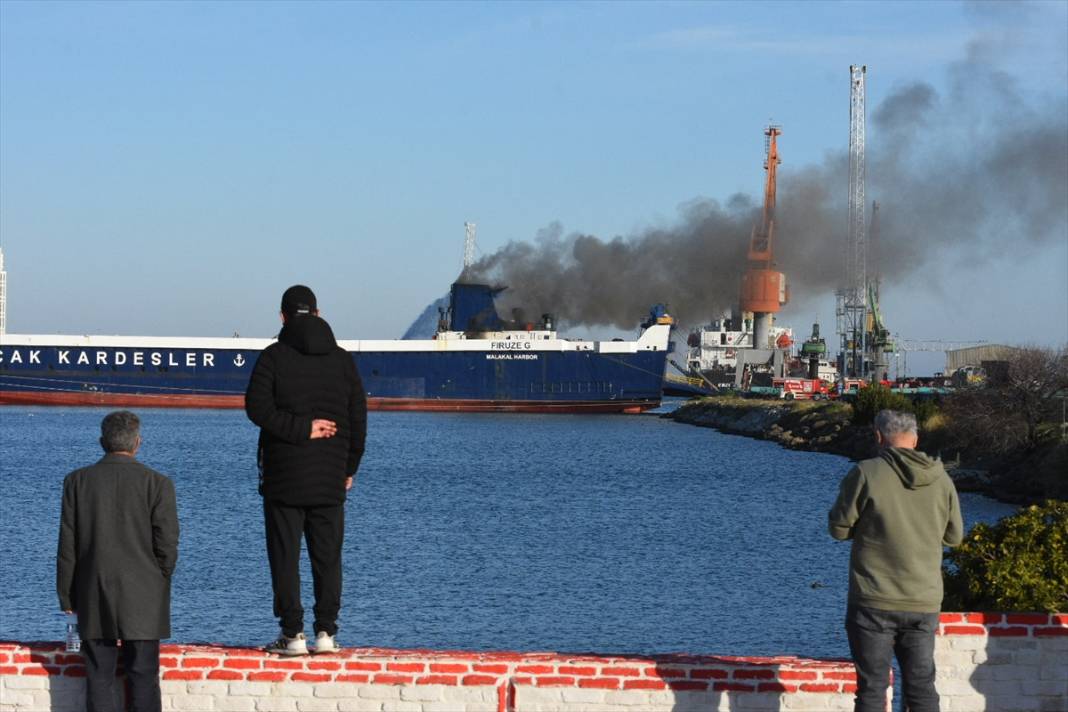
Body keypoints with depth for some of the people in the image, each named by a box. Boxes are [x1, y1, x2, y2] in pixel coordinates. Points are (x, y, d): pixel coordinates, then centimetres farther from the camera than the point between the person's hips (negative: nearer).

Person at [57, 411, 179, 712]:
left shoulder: (77, 481, -2)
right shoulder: (157, 484, -7)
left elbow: (67, 545, 0)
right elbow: (167, 545, -6)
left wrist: (67, 597, 8)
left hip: (94, 598, 1)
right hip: (143, 599, -1)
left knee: (99, 679, 5)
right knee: (143, 677, 5)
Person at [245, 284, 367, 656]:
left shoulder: (274, 356, -4)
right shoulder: (343, 360, 6)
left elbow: (257, 407, -16)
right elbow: (358, 418, 7)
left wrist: (300, 429, -11)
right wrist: (349, 468, 15)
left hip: (283, 476, -3)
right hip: (330, 479, 3)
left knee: (285, 555, 0)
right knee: (328, 556, 7)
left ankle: (292, 634, -3)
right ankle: (326, 632, 4)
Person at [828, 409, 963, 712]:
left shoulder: (866, 474, -11)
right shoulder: (941, 479, 1)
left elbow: (839, 528, -4)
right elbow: (954, 536, 10)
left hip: (874, 604, -3)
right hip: (924, 603, 3)